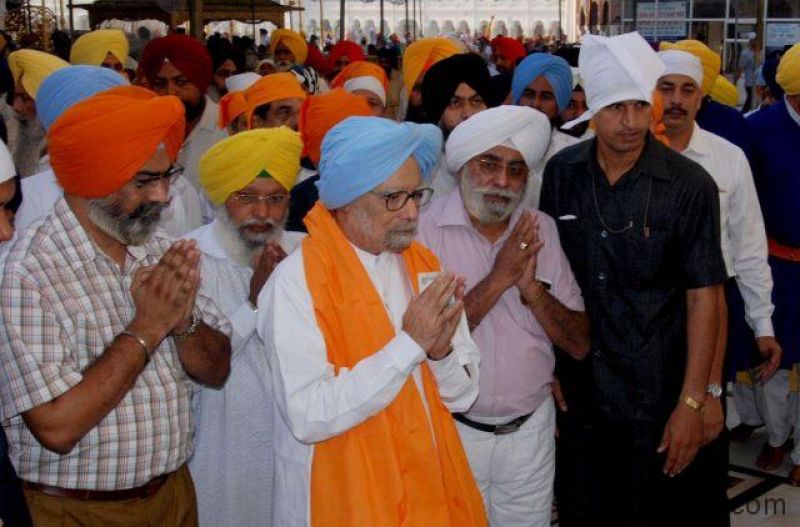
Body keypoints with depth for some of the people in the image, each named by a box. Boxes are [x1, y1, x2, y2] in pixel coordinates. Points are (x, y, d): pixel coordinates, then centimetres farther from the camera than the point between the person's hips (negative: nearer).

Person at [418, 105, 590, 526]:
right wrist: (497, 279, -23)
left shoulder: (541, 231, 1)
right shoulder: (425, 228, -11)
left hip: (532, 428, 4)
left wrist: (532, 289, -17)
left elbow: (580, 345, -1)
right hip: (453, 428, -3)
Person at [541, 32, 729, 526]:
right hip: (576, 392, 3)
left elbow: (703, 295, -10)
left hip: (657, 400, -3)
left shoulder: (689, 185, -12)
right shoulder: (561, 174, -2)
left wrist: (693, 401, -12)